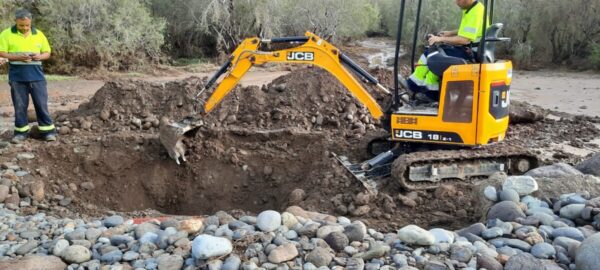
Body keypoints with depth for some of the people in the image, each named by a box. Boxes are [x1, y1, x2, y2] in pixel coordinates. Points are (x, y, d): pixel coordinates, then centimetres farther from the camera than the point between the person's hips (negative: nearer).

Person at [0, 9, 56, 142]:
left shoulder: (39, 34, 6)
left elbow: (47, 53, 11)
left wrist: (40, 56, -11)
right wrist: (18, 57, -17)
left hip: (36, 76, 1)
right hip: (17, 76, -1)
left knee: (41, 104, 1)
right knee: (20, 105, 6)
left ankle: (48, 131, 8)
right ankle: (21, 131, 16)